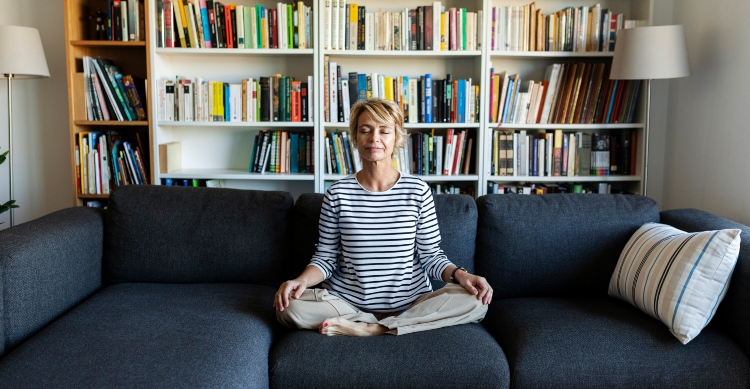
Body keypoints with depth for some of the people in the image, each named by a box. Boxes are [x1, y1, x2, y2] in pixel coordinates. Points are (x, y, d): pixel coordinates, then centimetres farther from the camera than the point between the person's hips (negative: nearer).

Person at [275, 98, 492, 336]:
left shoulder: (418, 191, -1)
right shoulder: (338, 193, 1)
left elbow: (431, 255, 1)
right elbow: (326, 257, 3)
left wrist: (459, 274, -19)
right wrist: (301, 280, -17)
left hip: (411, 304, 1)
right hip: (348, 302, 0)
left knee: (475, 301, -25)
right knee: (289, 306, -26)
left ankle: (369, 329, -19)